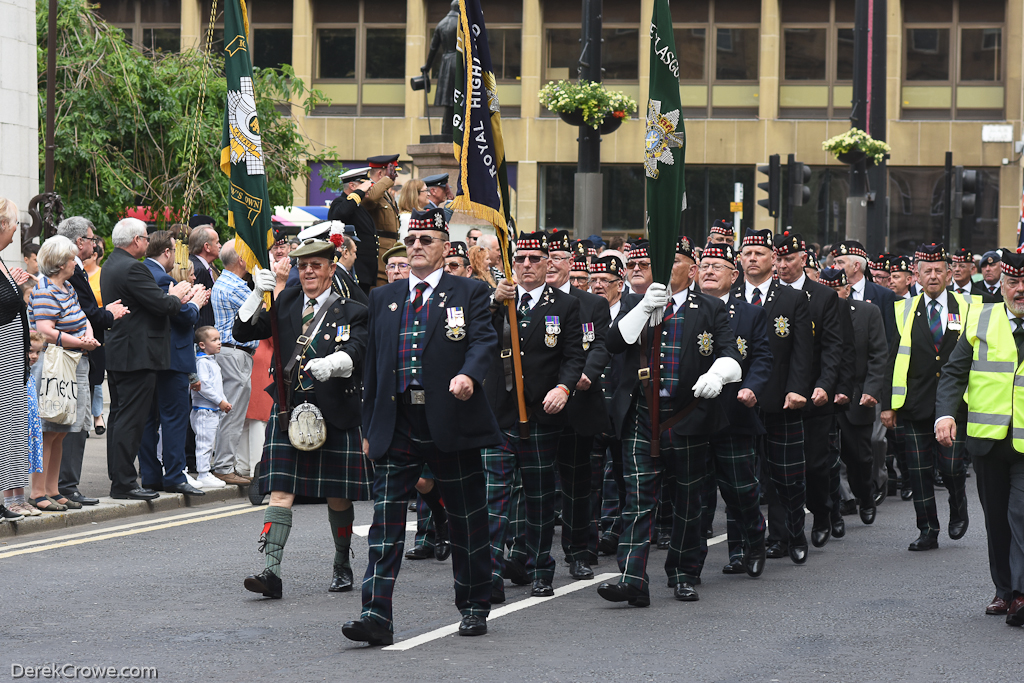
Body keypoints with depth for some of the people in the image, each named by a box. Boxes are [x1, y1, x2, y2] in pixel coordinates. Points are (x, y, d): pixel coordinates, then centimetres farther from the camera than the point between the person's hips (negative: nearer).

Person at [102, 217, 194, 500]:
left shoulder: (111, 265, 15)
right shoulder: (132, 268, -18)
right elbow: (161, 304, -19)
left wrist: (171, 297, 9)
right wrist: (176, 298, 1)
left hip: (115, 354, 11)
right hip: (137, 355, -11)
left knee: (120, 417, 14)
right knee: (131, 420, -8)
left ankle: (118, 477, 19)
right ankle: (124, 482, -8)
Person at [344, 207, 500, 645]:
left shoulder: (469, 294, 5)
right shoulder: (383, 298, 15)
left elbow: (485, 342, -9)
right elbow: (373, 364, 15)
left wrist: (468, 374, -31)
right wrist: (369, 427, 12)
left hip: (451, 424, -2)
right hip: (396, 426, 2)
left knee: (467, 519, 8)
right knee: (386, 520, -7)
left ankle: (474, 607, 23)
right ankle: (376, 616, -11)